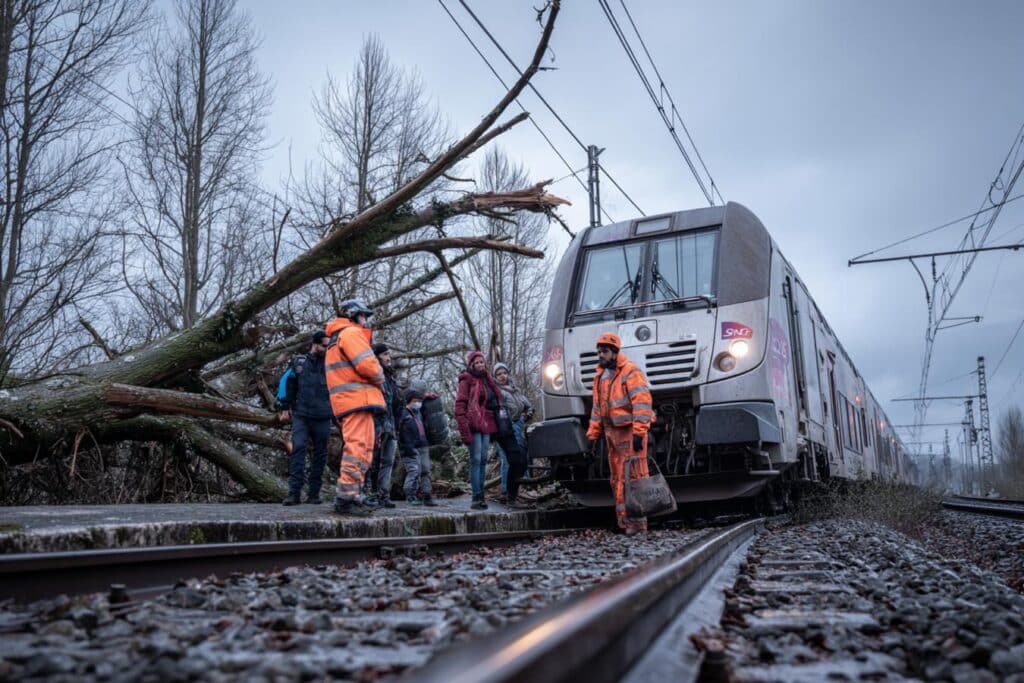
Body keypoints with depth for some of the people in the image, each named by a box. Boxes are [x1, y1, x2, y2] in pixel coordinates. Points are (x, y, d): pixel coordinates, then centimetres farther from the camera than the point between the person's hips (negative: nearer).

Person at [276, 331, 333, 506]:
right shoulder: (299, 363, 6)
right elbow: (285, 383, 11)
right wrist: (284, 407, 6)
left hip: (323, 418, 2)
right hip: (301, 416, -2)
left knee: (320, 454, 3)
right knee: (298, 449, -13)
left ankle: (313, 493, 9)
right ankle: (294, 492, -14)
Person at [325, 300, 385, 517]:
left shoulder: (338, 338, 28)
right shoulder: (351, 333, -4)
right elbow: (367, 364, -17)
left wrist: (375, 381, 9)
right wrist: (379, 378, 2)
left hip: (347, 401, 10)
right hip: (357, 398, -10)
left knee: (362, 450, 15)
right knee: (357, 448, -14)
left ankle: (354, 495, 17)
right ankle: (346, 498, -17)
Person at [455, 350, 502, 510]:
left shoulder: (487, 379, 18)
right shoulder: (467, 380, -3)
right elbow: (460, 405, -9)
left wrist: (493, 426, 17)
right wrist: (464, 430, -17)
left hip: (487, 425, 7)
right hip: (474, 424, -7)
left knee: (483, 460, 8)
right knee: (476, 460, -9)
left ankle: (481, 496, 13)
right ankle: (477, 497, -9)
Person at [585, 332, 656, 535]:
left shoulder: (630, 371, -9)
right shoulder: (600, 376, 18)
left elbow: (642, 402, -18)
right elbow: (597, 407, 24)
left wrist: (638, 432, -23)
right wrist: (593, 433, 19)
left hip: (630, 431, -8)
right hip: (612, 432, 9)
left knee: (634, 476, -8)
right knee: (618, 479, 11)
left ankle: (637, 522, -4)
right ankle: (624, 519, 18)